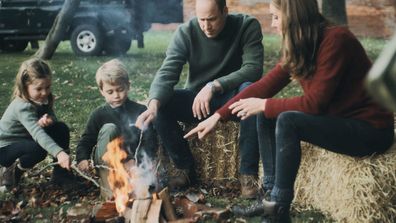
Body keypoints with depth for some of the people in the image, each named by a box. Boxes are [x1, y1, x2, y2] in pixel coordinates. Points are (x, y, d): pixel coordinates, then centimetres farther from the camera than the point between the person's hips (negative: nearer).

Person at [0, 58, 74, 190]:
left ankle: (60, 173, 0)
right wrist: (59, 153, -61)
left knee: (61, 129, -11)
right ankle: (11, 172, -6)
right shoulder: (22, 107, -33)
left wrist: (48, 120, -32)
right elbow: (38, 134, -47)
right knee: (39, 149, -36)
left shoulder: (43, 100, -9)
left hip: (25, 140, 8)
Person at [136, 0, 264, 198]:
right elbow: (167, 73, -21)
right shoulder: (186, 32, -11)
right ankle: (185, 168, -3)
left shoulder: (248, 26, -13)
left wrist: (214, 86, -36)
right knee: (160, 105, -23)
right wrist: (153, 104, -41)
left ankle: (248, 173, -26)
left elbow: (253, 69, -24)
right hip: (197, 100, 2)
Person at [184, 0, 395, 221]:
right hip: (336, 119, 8)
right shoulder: (299, 47, 3)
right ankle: (272, 197, -2)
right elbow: (264, 86, 3)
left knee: (288, 121, -26)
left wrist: (263, 105, -14)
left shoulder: (336, 39, -22)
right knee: (266, 117, -3)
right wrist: (218, 116, 1)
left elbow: (315, 102, -24)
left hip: (370, 129, -8)